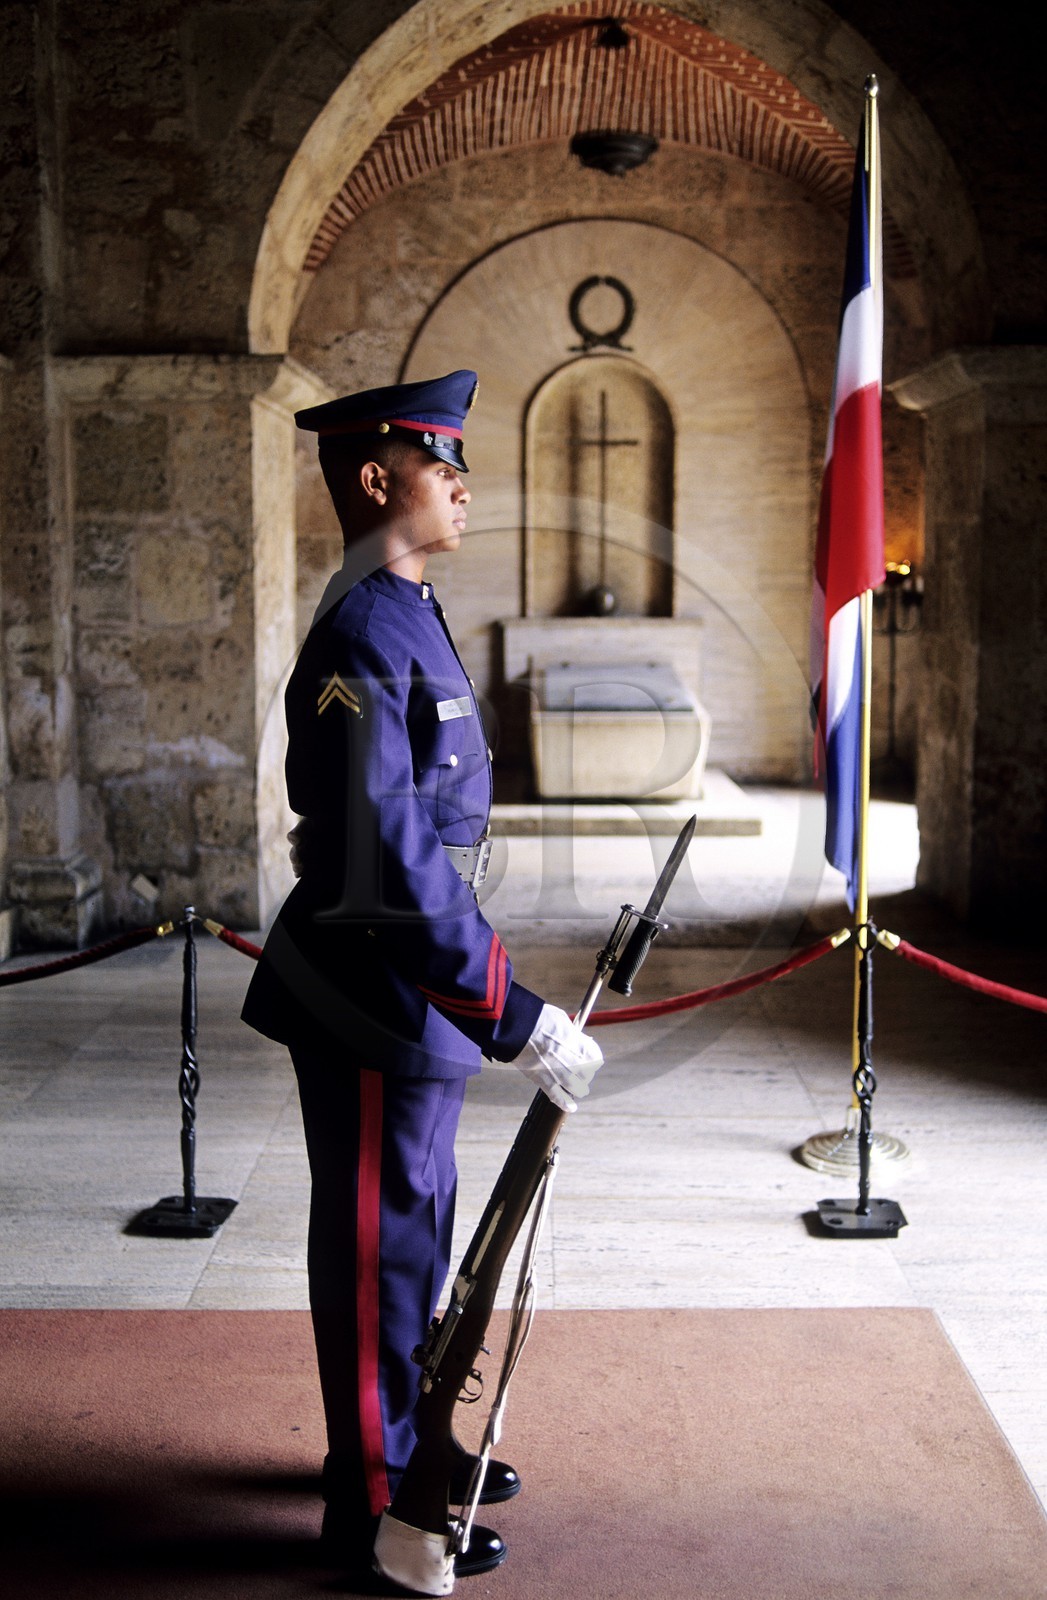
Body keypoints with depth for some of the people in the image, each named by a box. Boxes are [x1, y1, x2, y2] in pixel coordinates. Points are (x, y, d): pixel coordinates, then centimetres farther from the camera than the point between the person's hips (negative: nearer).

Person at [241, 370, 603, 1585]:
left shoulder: (403, 620, 11)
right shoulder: (362, 639, -21)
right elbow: (389, 869, -28)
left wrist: (490, 999, 22)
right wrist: (516, 1020, -28)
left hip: (408, 1001, 10)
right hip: (374, 1004, -10)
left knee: (412, 1232, 21)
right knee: (379, 1247, 4)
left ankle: (400, 1437, 39)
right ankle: (370, 1503, 20)